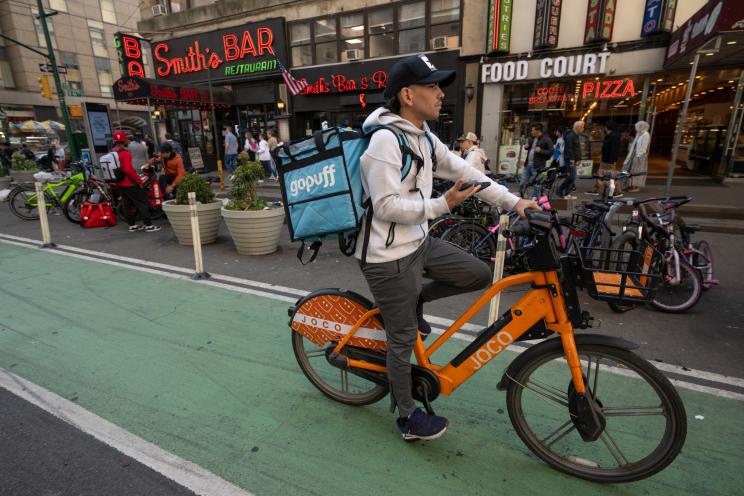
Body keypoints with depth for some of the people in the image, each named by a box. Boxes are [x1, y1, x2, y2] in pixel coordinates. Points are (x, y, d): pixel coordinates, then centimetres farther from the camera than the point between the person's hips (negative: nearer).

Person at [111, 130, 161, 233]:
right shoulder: (125, 153, -18)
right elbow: (129, 170, -26)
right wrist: (139, 180, -18)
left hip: (119, 184, 9)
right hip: (129, 183, -9)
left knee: (126, 205, 15)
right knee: (142, 203, -3)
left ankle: (132, 225, 23)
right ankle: (148, 225, -2)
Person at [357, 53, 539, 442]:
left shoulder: (422, 136, 9)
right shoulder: (385, 140, -20)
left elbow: (463, 171, 9)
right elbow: (386, 206, -24)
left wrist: (513, 201, 3)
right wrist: (443, 204, -25)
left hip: (419, 243, 8)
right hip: (389, 257, -8)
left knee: (479, 274, 8)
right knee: (403, 338, 5)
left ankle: (413, 301, 24)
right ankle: (407, 418, 28)